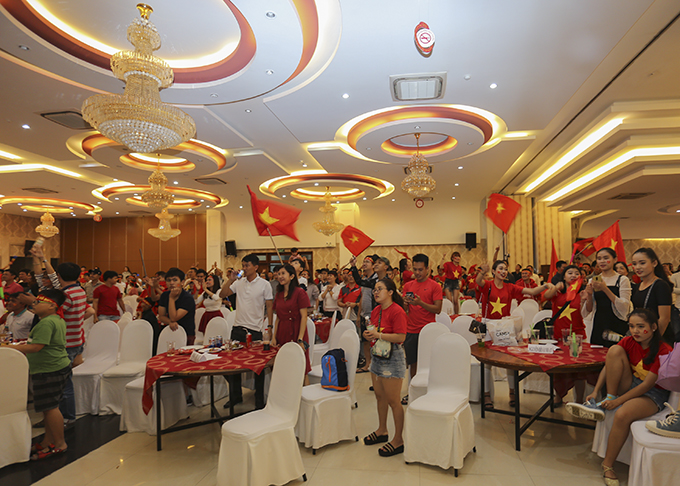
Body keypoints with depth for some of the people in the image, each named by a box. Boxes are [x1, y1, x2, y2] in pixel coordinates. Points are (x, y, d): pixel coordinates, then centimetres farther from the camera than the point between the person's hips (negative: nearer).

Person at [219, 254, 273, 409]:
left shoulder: (264, 284, -5)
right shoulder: (239, 282, 5)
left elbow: (269, 306, -4)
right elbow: (222, 294, 4)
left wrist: (269, 326, -10)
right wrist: (230, 280, -7)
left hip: (255, 330, -4)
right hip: (238, 328, 4)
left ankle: (259, 400, 20)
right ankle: (236, 396, 30)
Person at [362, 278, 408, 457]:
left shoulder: (397, 311, -17)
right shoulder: (376, 311, 9)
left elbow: (400, 337, -23)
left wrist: (378, 335, -24)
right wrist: (368, 335, -2)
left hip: (392, 357, -8)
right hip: (377, 355, 8)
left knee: (393, 400, -1)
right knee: (379, 396, 18)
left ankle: (398, 440, 12)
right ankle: (382, 431, 34)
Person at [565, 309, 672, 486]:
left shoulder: (664, 351, -19)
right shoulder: (628, 342, -5)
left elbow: (647, 385, -22)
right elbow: (608, 366, -5)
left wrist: (618, 401, -25)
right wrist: (595, 392, -16)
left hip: (653, 394, -5)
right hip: (630, 385, 5)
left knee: (623, 414, -36)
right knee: (615, 350, -21)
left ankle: (607, 465, -16)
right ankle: (607, 400, -16)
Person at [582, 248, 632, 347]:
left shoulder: (622, 280, -1)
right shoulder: (593, 280, 9)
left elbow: (624, 309, -13)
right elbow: (589, 310, 10)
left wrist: (605, 289, -20)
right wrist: (589, 295, -9)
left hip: (617, 328, -3)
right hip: (598, 327, 3)